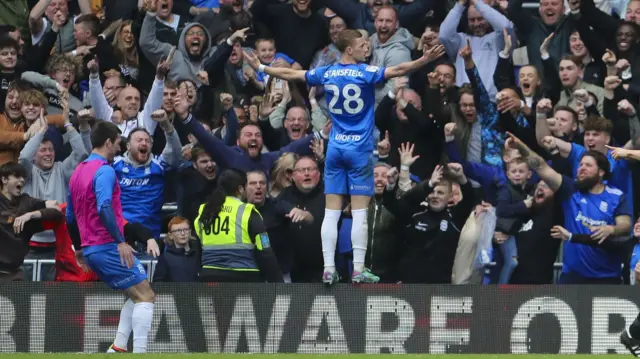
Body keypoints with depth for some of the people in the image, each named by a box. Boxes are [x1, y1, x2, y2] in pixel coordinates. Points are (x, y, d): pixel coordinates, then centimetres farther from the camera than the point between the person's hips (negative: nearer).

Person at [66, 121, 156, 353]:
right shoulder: (104, 171, -11)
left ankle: (118, 347, 7)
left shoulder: (78, 172, 16)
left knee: (136, 295, 18)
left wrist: (79, 248, 30)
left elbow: (70, 217, 22)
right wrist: (120, 241, -26)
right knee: (145, 295, -4)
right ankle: (139, 352, -14)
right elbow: (104, 208, -25)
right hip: (108, 247, -9)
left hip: (90, 250, 9)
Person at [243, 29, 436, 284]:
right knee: (359, 213, -3)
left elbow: (290, 74, 13)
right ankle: (358, 270, -6)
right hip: (359, 149, -4)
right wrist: (425, 60, -23)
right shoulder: (365, 73, -9)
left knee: (331, 213, 3)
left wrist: (260, 67, 25)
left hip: (335, 148, 4)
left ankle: (329, 270, -1)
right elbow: (398, 70, -22)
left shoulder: (326, 74, 5)